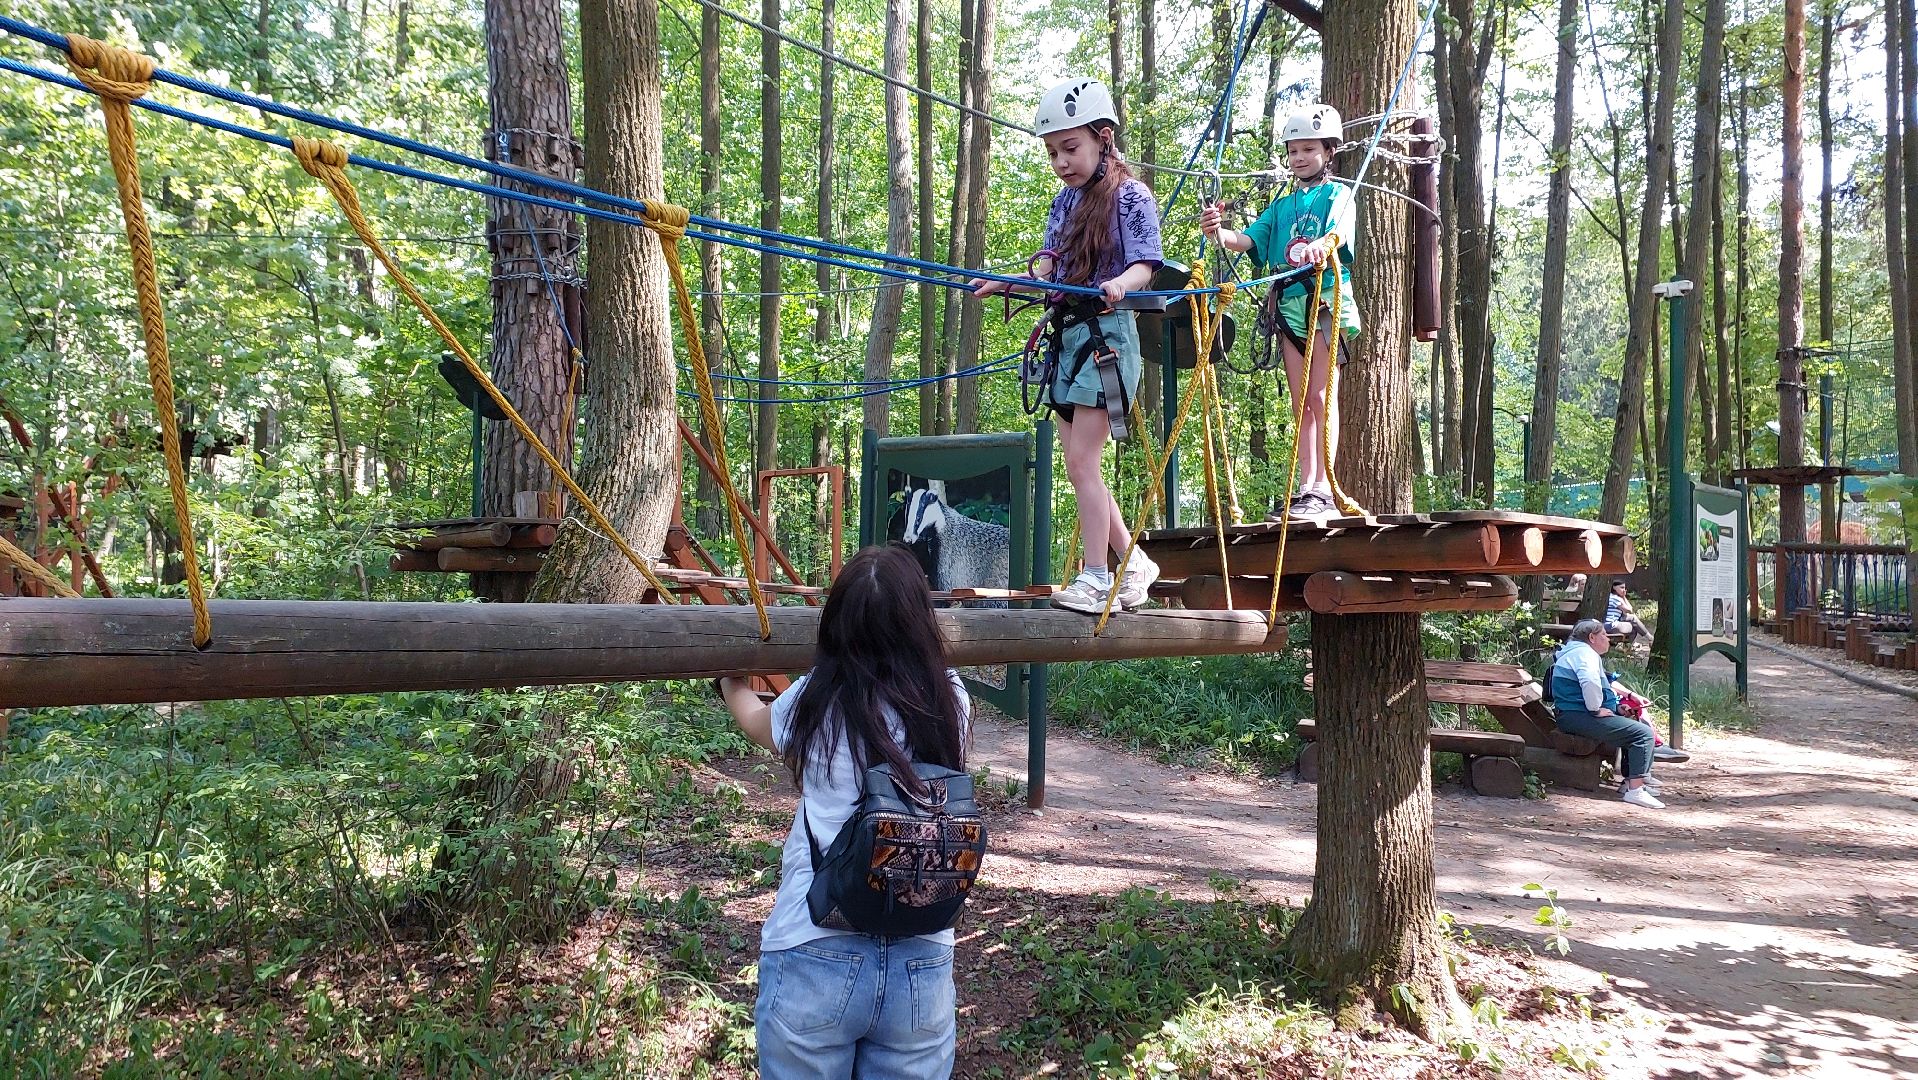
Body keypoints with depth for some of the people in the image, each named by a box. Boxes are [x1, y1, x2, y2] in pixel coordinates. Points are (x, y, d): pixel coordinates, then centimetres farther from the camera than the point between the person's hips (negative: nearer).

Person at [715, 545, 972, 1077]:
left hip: (815, 958, -2)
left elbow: (755, 720, 17)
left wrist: (731, 683, 40)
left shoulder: (816, 700, -7)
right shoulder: (950, 699, -3)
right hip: (923, 965, 2)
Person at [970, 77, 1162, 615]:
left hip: (1107, 333, -8)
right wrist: (1005, 283, -8)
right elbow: (1049, 264, 10)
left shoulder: (1129, 196, -5)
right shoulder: (1065, 200, 17)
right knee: (1079, 464, 7)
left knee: (1081, 460, -13)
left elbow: (1144, 264, -13)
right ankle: (1132, 561, 20)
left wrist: (1119, 284, -34)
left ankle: (1095, 579, -7)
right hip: (1067, 333, 8)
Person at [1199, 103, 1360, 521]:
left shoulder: (1337, 195, 3)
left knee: (1320, 395, -10)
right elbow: (1250, 240, 4)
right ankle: (1304, 488, 7)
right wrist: (1220, 235, -17)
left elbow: (1339, 231, -18)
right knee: (1301, 402, 6)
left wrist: (1321, 244, -42)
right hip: (1290, 302, 6)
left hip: (1327, 297, -5)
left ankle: (1323, 489, -12)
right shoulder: (1282, 204, 18)